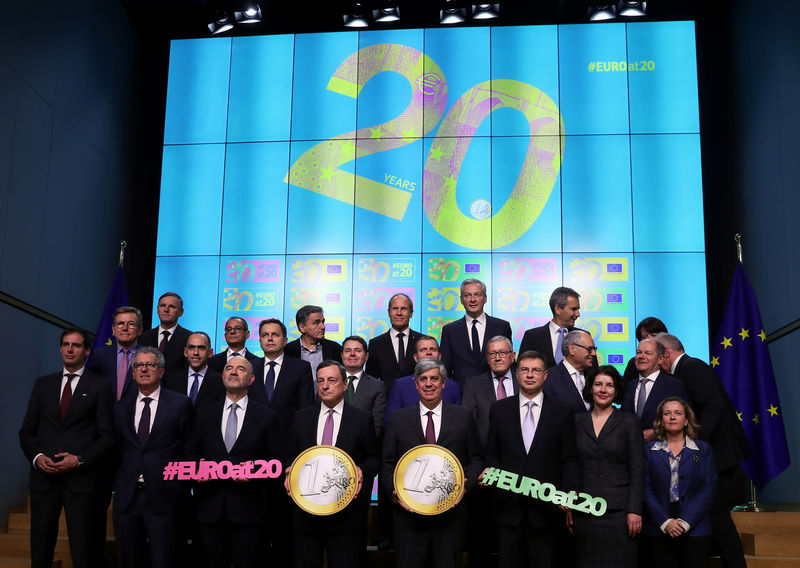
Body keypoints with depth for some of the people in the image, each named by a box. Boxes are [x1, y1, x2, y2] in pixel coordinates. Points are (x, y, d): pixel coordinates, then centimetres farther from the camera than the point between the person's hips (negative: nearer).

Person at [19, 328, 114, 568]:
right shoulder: (43, 384, 13)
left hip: (81, 478, -3)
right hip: (43, 476, 3)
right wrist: (37, 457, -5)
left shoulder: (99, 386, 2)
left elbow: (106, 436, -1)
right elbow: (27, 430, 12)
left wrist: (79, 459, -14)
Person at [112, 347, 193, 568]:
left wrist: (182, 489, -4)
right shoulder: (120, 408, 12)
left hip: (163, 499, -4)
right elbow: (116, 449, 14)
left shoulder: (180, 404, 1)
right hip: (127, 498, 4)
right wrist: (116, 486, 4)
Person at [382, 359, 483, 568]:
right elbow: (387, 464, 9)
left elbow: (475, 459, 9)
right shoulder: (398, 418, 8)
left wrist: (465, 484, -8)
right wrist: (394, 490, -8)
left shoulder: (464, 417, 7)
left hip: (451, 514, 0)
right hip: (409, 515, 0)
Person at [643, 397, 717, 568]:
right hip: (660, 530, 0)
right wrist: (665, 522, -11)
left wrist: (686, 522, -10)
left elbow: (708, 489, 0)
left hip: (695, 530, 0)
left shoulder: (703, 450, 8)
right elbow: (646, 490, 2)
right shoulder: (650, 450, 8)